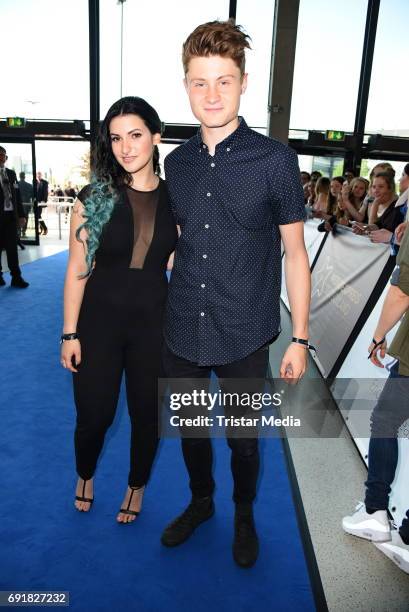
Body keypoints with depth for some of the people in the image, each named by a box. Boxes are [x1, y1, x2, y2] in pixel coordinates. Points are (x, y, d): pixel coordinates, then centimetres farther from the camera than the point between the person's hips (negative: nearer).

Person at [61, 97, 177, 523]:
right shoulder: (94, 197, -6)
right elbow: (77, 270, -5)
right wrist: (70, 333, -5)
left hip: (154, 321, 1)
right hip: (100, 319, -1)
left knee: (146, 412, 14)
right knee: (94, 414, 10)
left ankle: (137, 487, 43)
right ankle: (84, 476, 45)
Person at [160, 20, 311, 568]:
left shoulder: (275, 160, -9)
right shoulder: (177, 162, 3)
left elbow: (294, 252, -5)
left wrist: (300, 338, -6)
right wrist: (158, 314, 14)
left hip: (244, 337, -3)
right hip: (182, 334, 4)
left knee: (243, 440, 16)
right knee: (190, 431, 21)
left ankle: (244, 515, 46)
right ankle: (200, 502, 50)